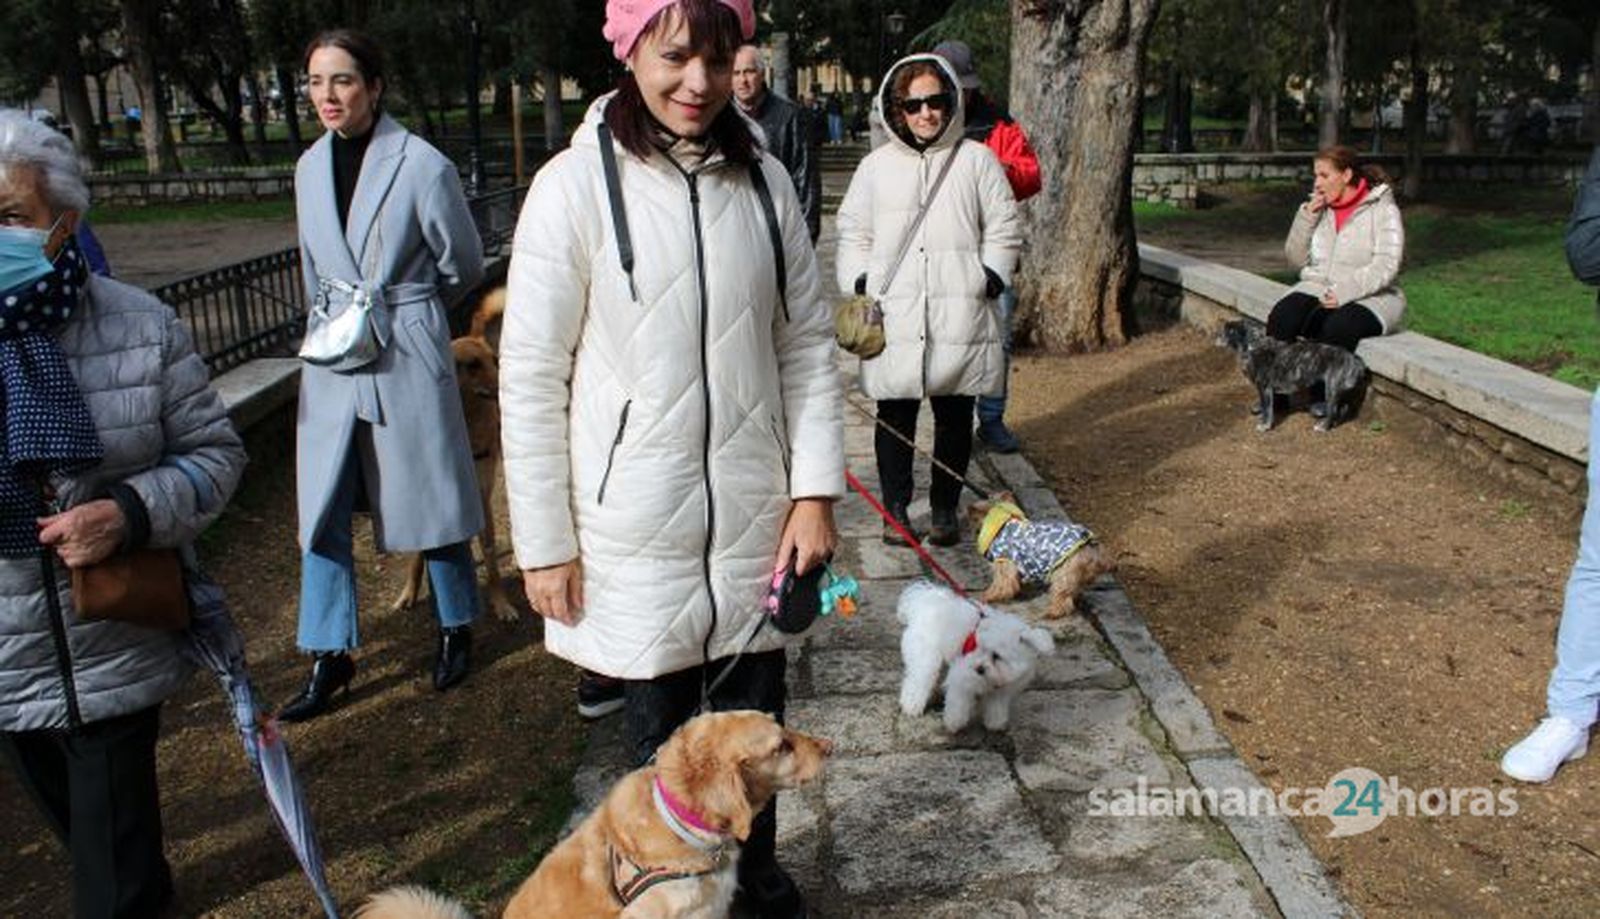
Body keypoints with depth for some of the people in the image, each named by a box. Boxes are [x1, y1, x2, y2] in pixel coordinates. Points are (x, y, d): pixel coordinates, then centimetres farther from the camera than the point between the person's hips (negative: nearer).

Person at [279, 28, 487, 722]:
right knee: (323, 509, 5)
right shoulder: (310, 167, 7)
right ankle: (329, 657, 17)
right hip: (333, 358, 5)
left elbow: (463, 266, 1)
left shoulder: (421, 165, -10)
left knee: (431, 502, 6)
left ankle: (457, 630, 26)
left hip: (409, 357, -5)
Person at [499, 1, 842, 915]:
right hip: (635, 526, -3)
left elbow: (809, 344, 5)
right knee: (661, 727, 13)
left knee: (756, 716, 17)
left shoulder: (765, 180, 1)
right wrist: (545, 542, -7)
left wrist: (816, 489, -2)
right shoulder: (575, 186, -10)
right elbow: (531, 379, -8)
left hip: (756, 514, 3)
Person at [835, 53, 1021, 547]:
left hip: (959, 315, 0)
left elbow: (1003, 230, 11)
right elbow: (853, 233, 13)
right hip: (893, 317, 0)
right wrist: (860, 287, 0)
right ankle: (895, 509, 17)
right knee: (895, 416, 4)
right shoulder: (876, 165, 11)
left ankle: (945, 509, 22)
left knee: (954, 415, 7)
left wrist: (989, 280, -2)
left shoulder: (977, 160, 8)